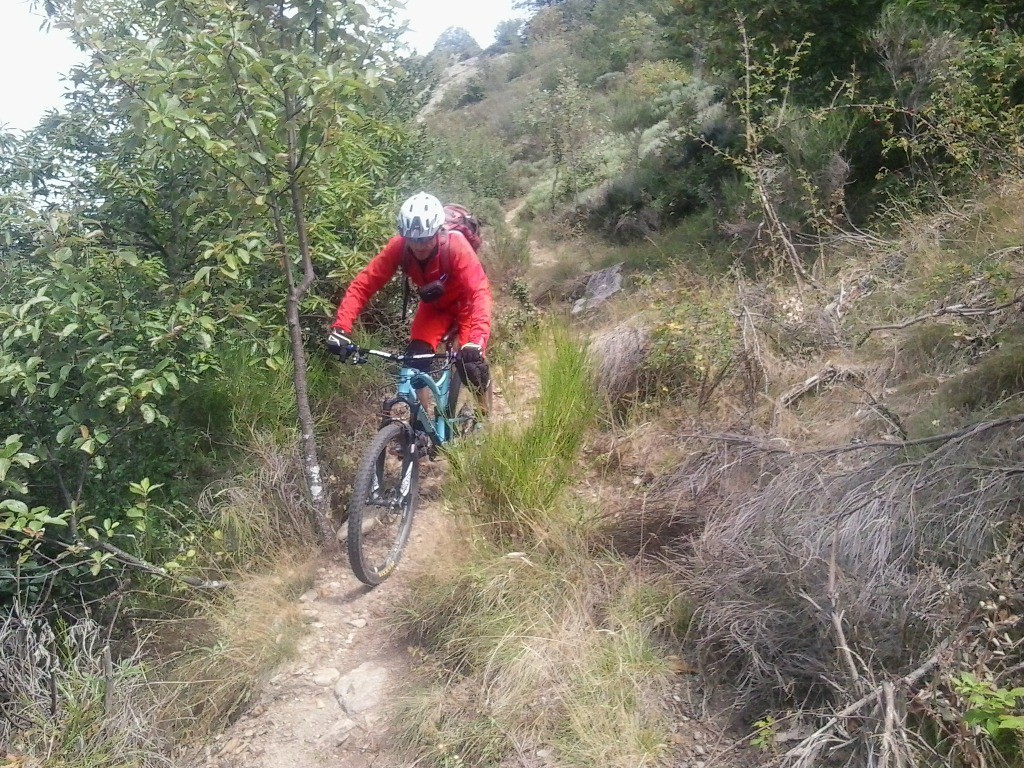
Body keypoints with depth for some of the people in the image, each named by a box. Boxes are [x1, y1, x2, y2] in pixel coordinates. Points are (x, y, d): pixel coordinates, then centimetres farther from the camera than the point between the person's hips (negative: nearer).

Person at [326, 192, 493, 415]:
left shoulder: (456, 246, -37)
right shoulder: (398, 247, -28)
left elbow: (480, 292, -45)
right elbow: (362, 284, -28)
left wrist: (476, 341, -59)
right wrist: (340, 329, -40)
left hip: (464, 302, -3)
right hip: (434, 305, 3)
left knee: (471, 364, -15)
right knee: (416, 359, -14)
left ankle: (485, 415, 15)